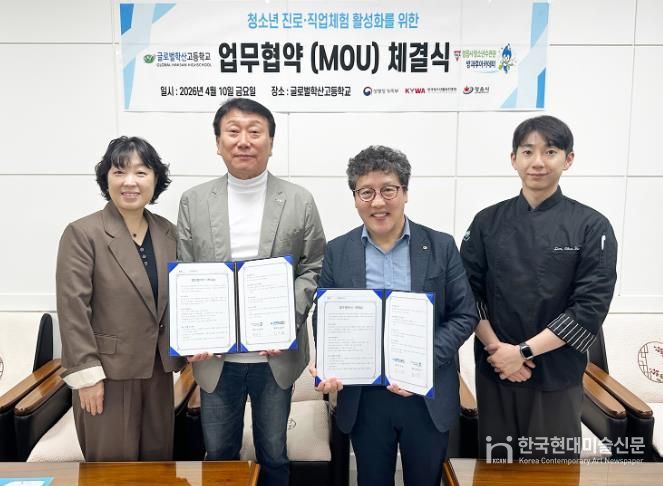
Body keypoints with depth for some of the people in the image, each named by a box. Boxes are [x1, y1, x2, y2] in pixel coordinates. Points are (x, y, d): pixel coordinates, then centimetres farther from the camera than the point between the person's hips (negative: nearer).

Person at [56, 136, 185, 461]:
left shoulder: (167, 231, 5)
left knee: (159, 459, 16)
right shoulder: (82, 233, -10)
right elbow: (73, 309, -13)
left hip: (157, 368, 5)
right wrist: (86, 373, -14)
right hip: (108, 370, -5)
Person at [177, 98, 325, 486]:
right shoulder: (194, 201, 1)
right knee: (219, 454, 18)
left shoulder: (300, 201, -2)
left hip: (276, 354, -1)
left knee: (273, 454, 17)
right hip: (215, 356, 1)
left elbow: (313, 269, -1)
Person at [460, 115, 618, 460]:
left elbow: (590, 307, -11)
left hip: (558, 374, -1)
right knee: (496, 463, 14)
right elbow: (468, 292, 0)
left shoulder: (591, 227, -5)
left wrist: (524, 351, -15)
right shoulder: (488, 221, 1)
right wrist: (495, 347, -13)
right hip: (494, 369, 2)